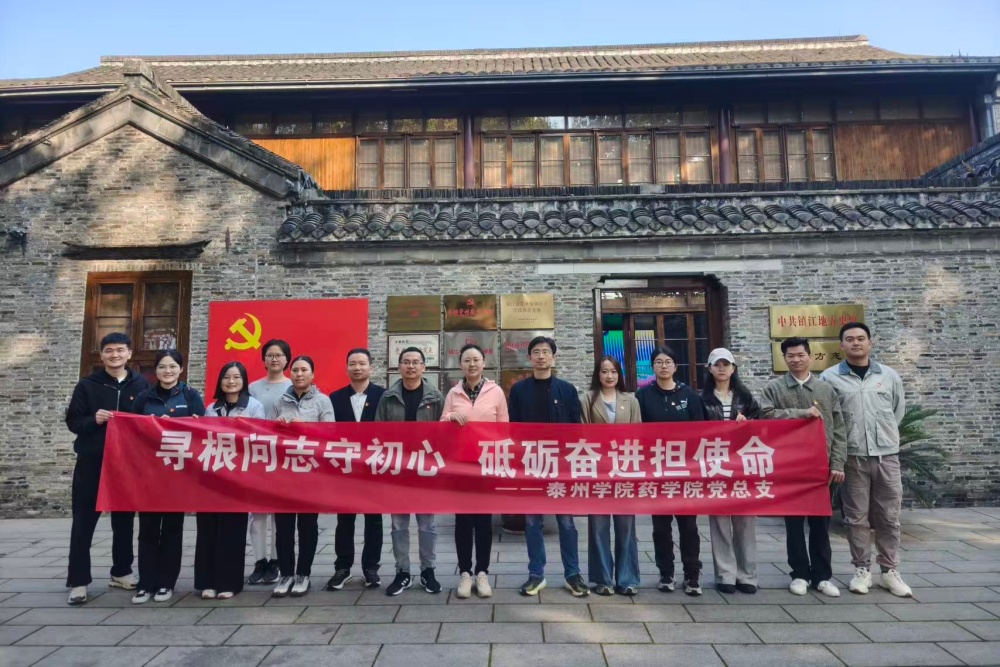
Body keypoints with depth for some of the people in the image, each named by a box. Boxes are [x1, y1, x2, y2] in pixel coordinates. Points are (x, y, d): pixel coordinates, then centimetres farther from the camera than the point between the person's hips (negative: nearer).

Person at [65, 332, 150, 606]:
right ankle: (78, 580, 11)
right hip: (91, 462, -1)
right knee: (84, 522, 2)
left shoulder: (142, 385, 2)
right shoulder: (87, 385, 0)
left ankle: (121, 572, 26)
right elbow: (73, 422, -1)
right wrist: (94, 420, -19)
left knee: (124, 519, 12)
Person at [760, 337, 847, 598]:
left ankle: (823, 575, 21)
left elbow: (838, 429, 5)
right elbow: (766, 416, -14)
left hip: (820, 465, 1)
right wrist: (801, 413, -17)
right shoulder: (773, 389, 3)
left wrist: (837, 464, -2)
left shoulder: (826, 389, 8)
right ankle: (800, 574, 19)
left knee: (821, 523, 9)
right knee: (794, 522, 8)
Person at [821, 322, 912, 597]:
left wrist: (884, 435, 16)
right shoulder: (830, 378, -3)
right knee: (856, 518, 6)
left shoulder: (889, 376, 6)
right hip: (852, 458, -2)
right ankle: (862, 570, 19)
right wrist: (845, 440, 2)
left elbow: (898, 411, 18)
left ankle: (889, 571, 22)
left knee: (889, 517, 9)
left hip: (887, 456, 2)